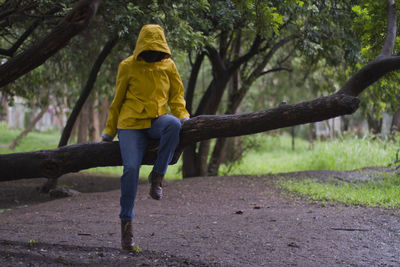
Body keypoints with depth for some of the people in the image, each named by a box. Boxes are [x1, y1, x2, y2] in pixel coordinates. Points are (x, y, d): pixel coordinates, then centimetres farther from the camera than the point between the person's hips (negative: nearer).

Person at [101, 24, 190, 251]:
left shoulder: (168, 65, 8)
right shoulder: (128, 66, 2)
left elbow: (176, 95, 13)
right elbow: (118, 100, 10)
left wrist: (183, 116, -7)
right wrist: (109, 131, 13)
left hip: (157, 120, 1)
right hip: (131, 123, -1)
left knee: (173, 124, -36)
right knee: (131, 168, -20)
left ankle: (158, 176, -22)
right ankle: (126, 221, -8)